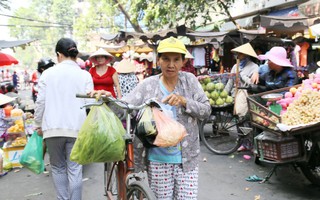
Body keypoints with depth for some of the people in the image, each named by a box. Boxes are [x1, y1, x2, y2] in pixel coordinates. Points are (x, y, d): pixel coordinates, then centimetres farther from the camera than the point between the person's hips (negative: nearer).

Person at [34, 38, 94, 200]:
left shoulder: (48, 73, 1)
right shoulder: (85, 75, 0)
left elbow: (40, 102, 0)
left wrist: (38, 124, 12)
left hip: (52, 128, 1)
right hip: (77, 128, 0)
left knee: (58, 167, 16)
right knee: (74, 169, 4)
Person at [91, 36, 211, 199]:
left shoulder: (189, 80, 0)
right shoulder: (148, 84, -2)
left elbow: (206, 111, -3)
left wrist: (183, 101, -19)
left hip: (187, 157, 1)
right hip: (158, 159, 0)